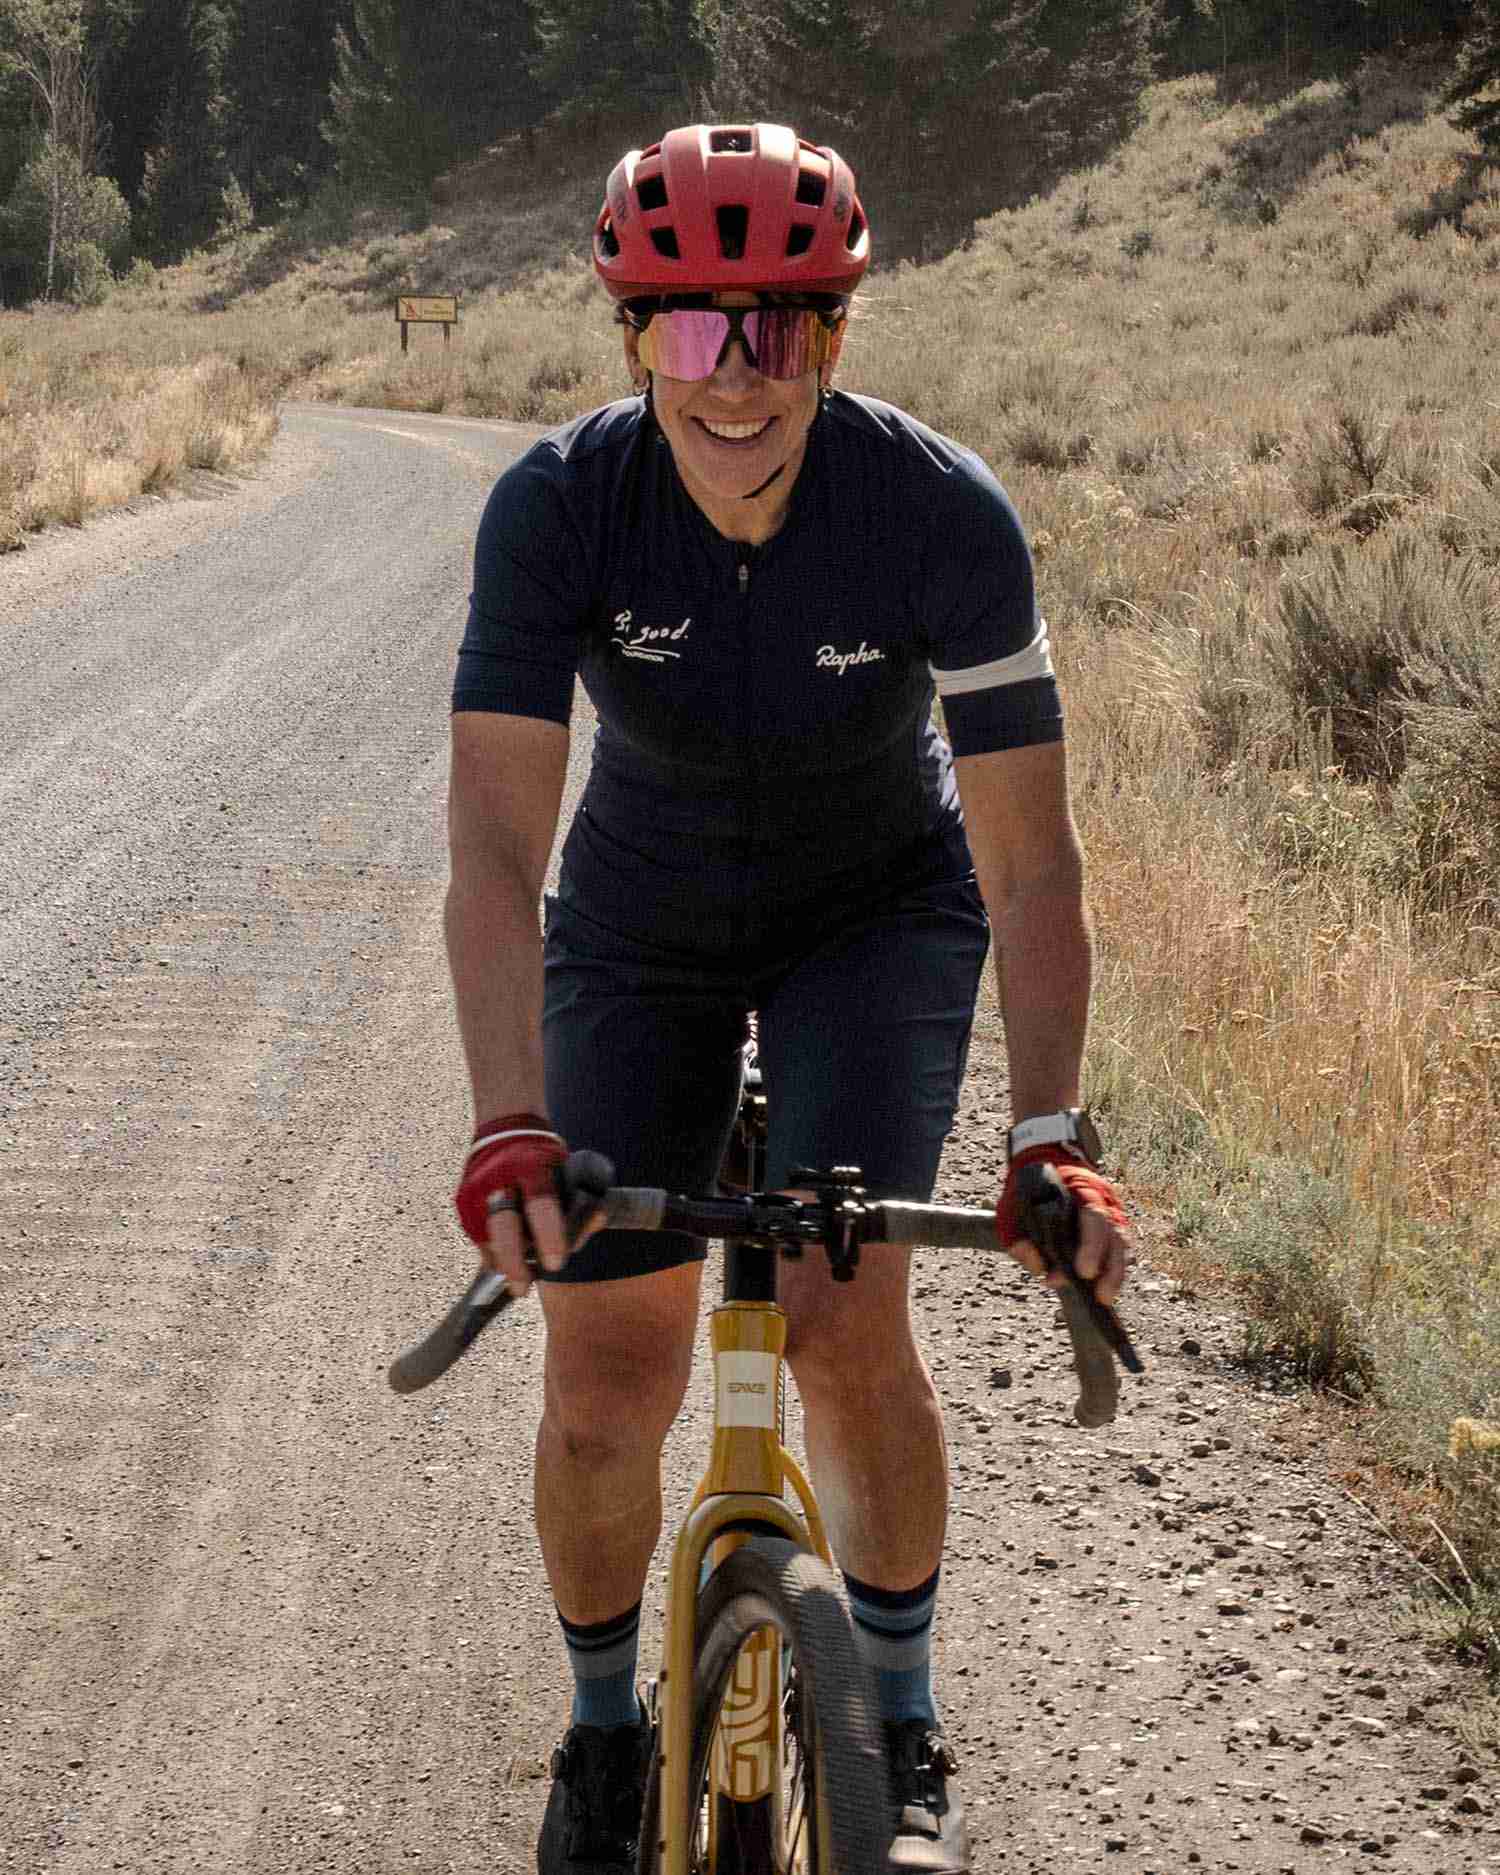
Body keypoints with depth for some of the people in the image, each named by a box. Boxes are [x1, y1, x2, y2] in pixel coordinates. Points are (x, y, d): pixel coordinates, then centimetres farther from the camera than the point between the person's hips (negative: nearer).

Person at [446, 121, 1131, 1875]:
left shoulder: (942, 511, -29)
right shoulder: (558, 503, -27)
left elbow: (1029, 857, -27)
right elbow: (495, 839, -33)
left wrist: (1054, 1132, -38)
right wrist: (510, 1128, -45)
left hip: (880, 911, -1)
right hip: (643, 928, 1)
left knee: (840, 1312, -19)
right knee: (603, 1383, -4)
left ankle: (902, 1725, 6)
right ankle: (604, 1732, 24)